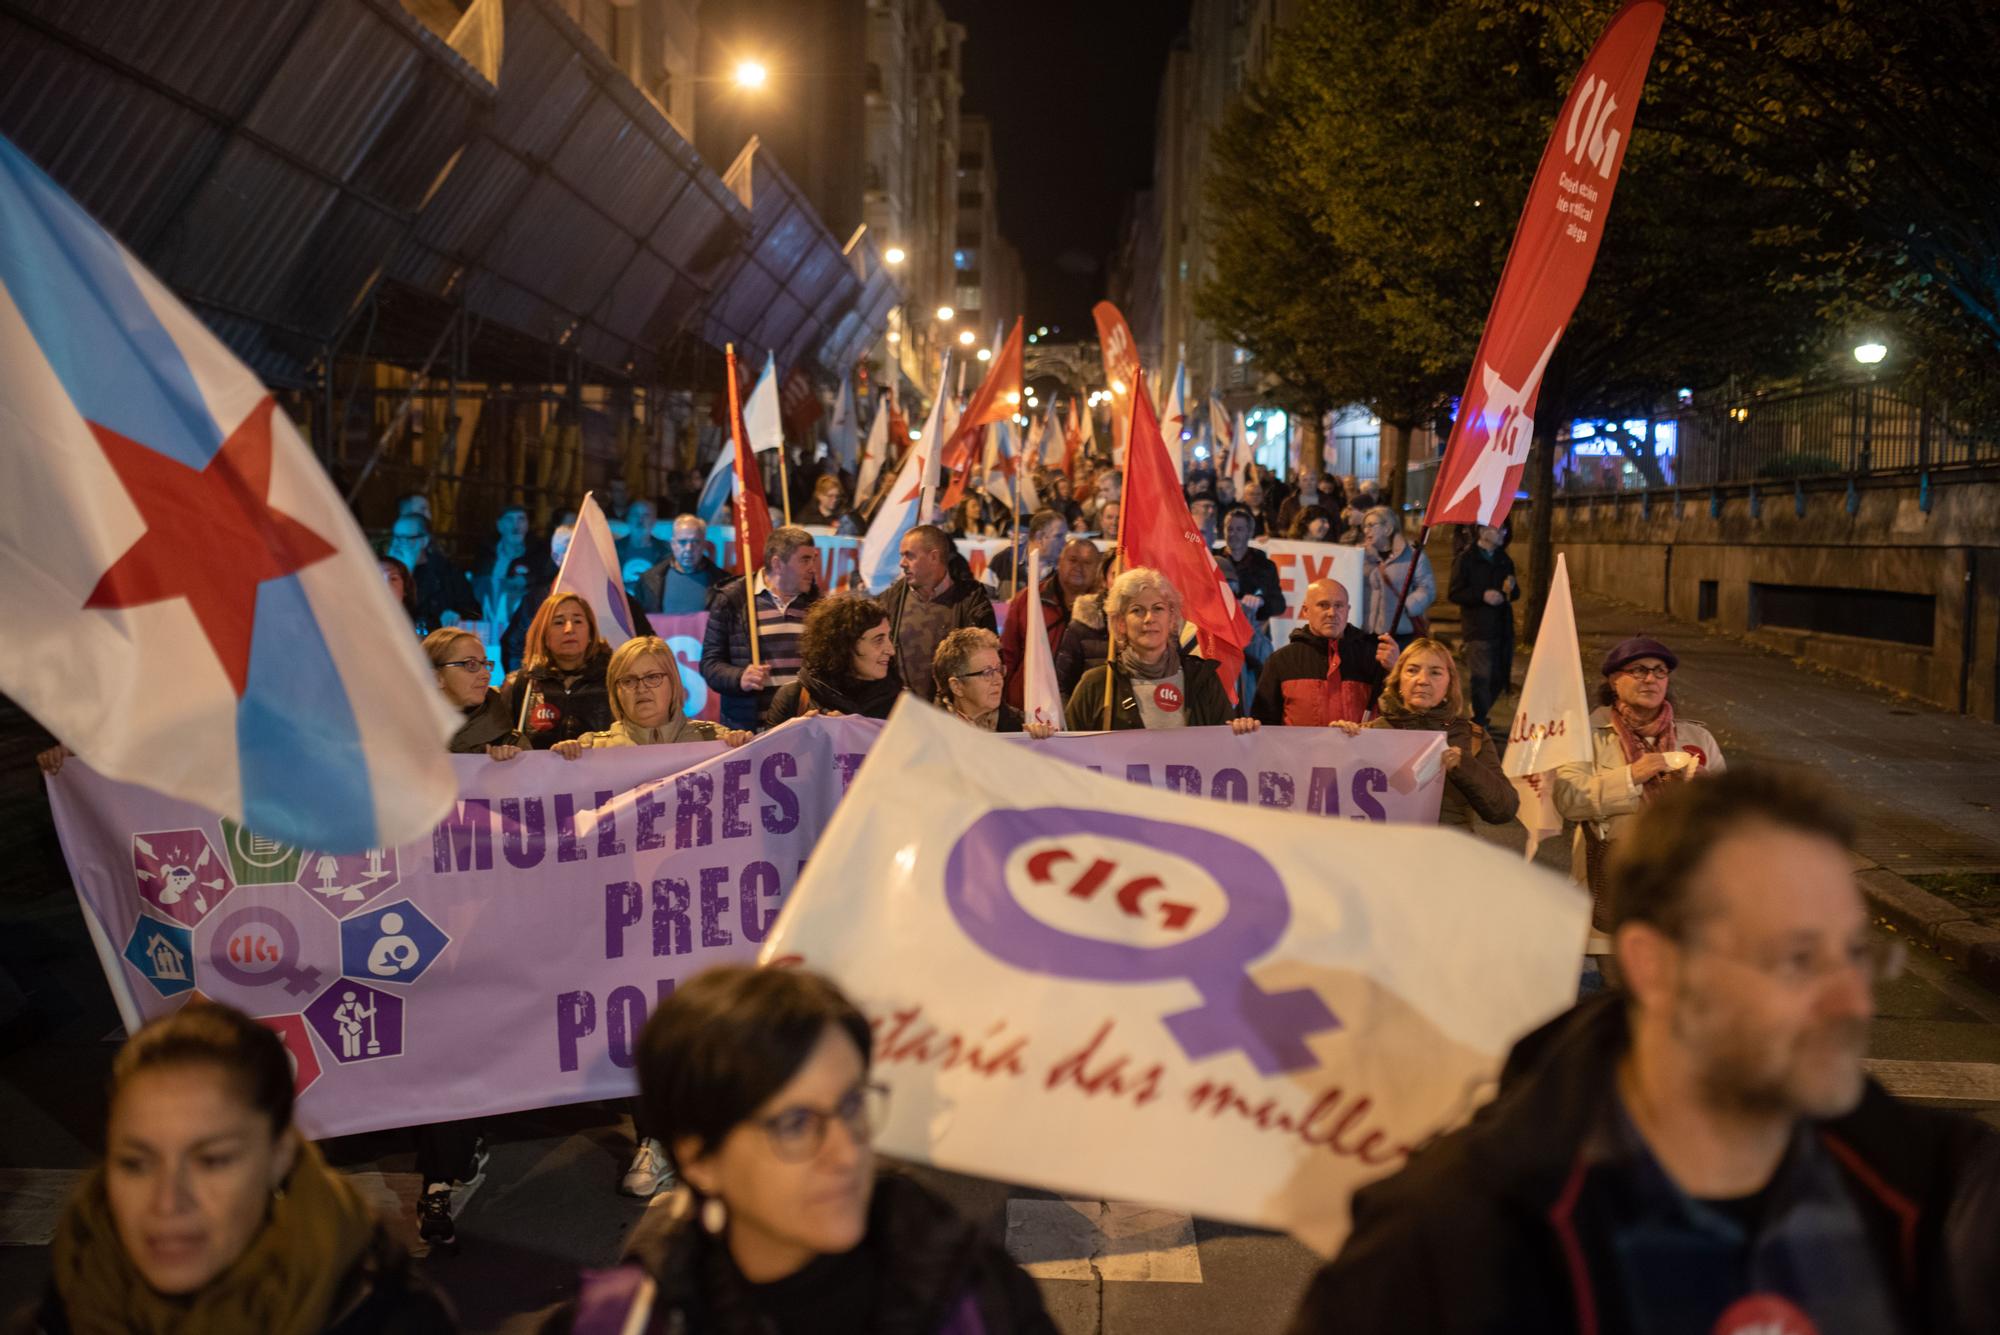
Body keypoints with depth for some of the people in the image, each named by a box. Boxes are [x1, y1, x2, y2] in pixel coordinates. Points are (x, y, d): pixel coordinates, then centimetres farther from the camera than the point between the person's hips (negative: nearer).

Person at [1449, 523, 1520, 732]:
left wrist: (1512, 588, 0)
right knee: (1481, 677, -9)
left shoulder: (1504, 560, 16)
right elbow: (1455, 594, -8)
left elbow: (1514, 594, 24)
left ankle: (1479, 716, 27)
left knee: (1499, 678, 10)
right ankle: (1480, 722, 1)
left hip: (1502, 627, 7)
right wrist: (1482, 595, -21)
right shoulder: (1466, 559, -4)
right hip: (1478, 629, -7)